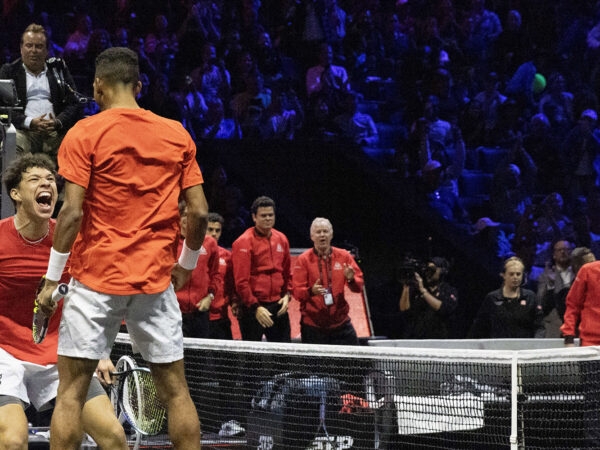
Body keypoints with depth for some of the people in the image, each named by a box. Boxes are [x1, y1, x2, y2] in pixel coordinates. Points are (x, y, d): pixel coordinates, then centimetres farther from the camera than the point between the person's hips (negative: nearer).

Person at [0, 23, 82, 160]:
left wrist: (58, 122, -8)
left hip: (55, 132, 2)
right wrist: (29, 122, -11)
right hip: (24, 131, -2)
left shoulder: (58, 69, 21)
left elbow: (74, 104, 14)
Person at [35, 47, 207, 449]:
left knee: (72, 388, 1)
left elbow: (72, 212, -11)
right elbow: (199, 212, 3)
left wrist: (52, 279, -5)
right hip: (157, 280, 3)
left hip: (96, 279, -3)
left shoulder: (85, 134, -4)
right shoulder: (178, 135, 5)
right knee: (175, 387, 9)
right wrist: (186, 264, 18)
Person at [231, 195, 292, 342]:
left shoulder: (281, 239, 11)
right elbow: (241, 281, -13)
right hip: (253, 307, -6)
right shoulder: (244, 242, -8)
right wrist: (255, 308, -17)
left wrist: (287, 294, 4)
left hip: (278, 306, 6)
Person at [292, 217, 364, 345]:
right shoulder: (303, 260, -2)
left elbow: (359, 285, 5)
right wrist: (311, 291, -27)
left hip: (341, 323, 2)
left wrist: (351, 279, -17)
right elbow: (297, 292, -6)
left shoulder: (343, 256, 5)